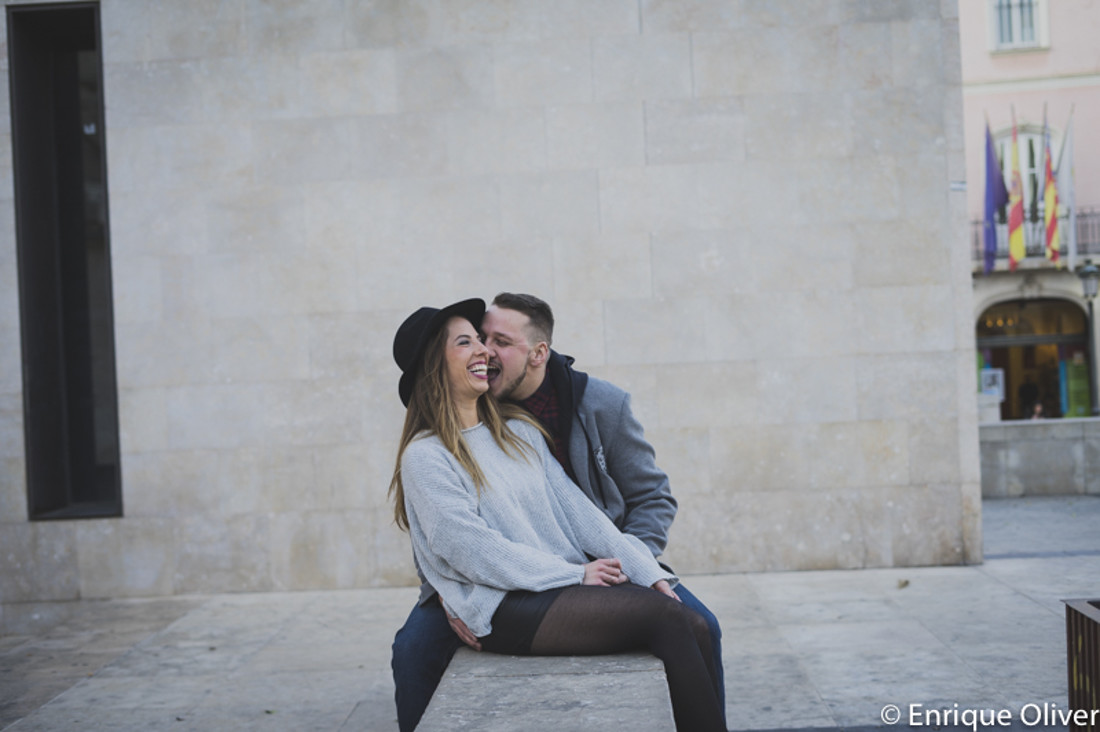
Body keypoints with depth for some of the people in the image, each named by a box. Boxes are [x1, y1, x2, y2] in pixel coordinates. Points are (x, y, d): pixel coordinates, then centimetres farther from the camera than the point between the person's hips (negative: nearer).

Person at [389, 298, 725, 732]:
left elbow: (575, 509, 12)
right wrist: (576, 574, -13)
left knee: (693, 625, -18)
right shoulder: (425, 456, -3)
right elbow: (473, 552, -11)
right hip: (506, 607, -6)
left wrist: (649, 573, 1)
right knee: (669, 621, -23)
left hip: (573, 582, 7)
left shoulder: (520, 432, 18)